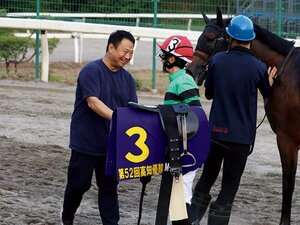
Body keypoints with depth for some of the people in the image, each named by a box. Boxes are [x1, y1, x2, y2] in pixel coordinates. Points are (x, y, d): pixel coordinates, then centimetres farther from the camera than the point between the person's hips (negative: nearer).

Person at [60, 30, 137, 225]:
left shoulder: (127, 79, 8)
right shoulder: (91, 71, -13)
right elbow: (93, 101, -24)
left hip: (111, 143, 5)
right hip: (86, 141, -5)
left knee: (109, 187, 7)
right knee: (79, 184, 6)